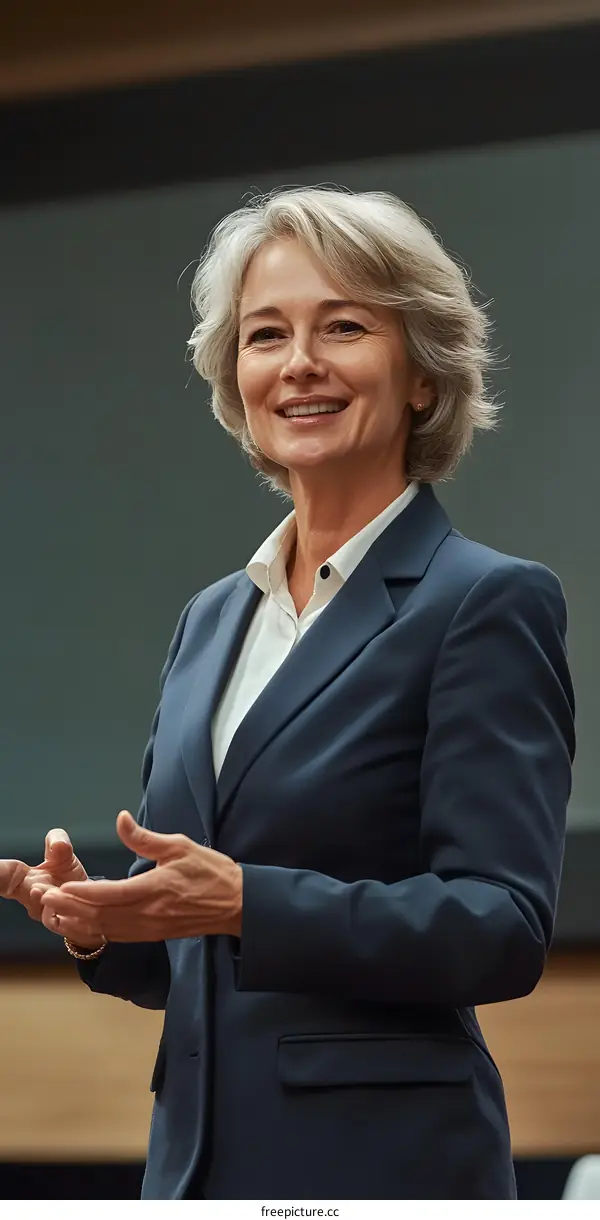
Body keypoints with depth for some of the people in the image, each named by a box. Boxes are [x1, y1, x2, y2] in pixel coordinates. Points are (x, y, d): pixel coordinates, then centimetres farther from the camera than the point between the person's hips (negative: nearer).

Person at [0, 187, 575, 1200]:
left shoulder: (489, 603, -5)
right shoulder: (211, 621, 15)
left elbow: (503, 929, -14)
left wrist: (245, 904, -23)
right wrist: (99, 923, -3)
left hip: (388, 1165, -6)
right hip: (199, 1159, 6)